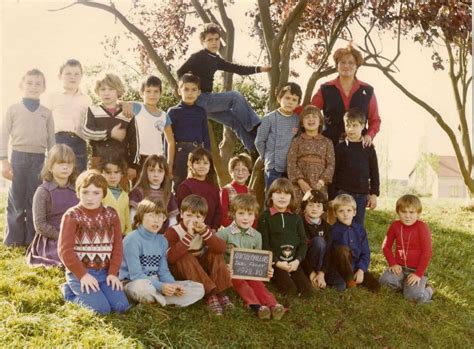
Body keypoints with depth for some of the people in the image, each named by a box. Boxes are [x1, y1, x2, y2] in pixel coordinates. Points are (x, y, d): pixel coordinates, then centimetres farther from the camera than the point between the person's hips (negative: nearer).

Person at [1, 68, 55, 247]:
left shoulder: (46, 113, 10)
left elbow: (51, 140, 12)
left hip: (39, 159, 2)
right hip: (18, 157, -2)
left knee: (36, 200, 5)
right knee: (17, 199, 2)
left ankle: (32, 239, 13)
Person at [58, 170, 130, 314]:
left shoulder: (111, 215, 7)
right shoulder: (72, 216, -6)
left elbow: (117, 247, 6)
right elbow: (65, 250, -11)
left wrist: (113, 273, -6)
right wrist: (82, 275, -16)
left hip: (104, 272, 5)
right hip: (79, 272, -4)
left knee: (121, 306, -14)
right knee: (102, 308, -21)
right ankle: (70, 292, 6)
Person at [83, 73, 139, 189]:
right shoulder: (93, 110, 5)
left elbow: (134, 141, 6)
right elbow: (87, 131, -11)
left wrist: (133, 165, 2)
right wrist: (110, 133, -16)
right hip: (98, 161, -1)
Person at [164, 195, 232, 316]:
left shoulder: (204, 230, -2)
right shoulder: (173, 232, -17)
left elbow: (222, 249, -19)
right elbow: (170, 258, -35)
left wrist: (205, 232, -30)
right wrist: (189, 236, -35)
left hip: (200, 268, 4)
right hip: (179, 270, -4)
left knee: (216, 254, -16)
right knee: (186, 258, -32)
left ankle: (220, 293, -23)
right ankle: (210, 295, -33)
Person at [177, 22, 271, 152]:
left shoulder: (215, 59, 14)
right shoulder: (198, 57, -9)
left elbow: (236, 68, 15)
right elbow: (180, 73, -12)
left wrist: (259, 69, 10)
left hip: (208, 100, 8)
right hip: (200, 99, -8)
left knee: (235, 119, 3)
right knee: (235, 97, -15)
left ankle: (255, 148, 5)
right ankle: (255, 129, -6)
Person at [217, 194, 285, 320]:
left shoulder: (256, 236, 8)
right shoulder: (225, 233, -5)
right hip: (231, 272, -3)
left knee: (257, 283, -24)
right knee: (241, 284, -29)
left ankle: (272, 304, -43)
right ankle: (255, 305, -47)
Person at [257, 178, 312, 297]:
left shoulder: (296, 218, 11)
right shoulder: (265, 217, -3)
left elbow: (303, 242, 7)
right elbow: (263, 243, -7)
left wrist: (297, 260, -9)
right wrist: (277, 262, -15)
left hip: (293, 262, 5)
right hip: (275, 263, -5)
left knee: (306, 290, -8)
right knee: (290, 290, -19)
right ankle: (274, 278, 8)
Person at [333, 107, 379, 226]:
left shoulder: (369, 148, 5)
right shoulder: (339, 148, 0)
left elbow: (374, 173, 8)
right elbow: (333, 173, 1)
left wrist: (374, 194, 3)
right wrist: (332, 197, -2)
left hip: (362, 195, 2)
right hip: (343, 193, -2)